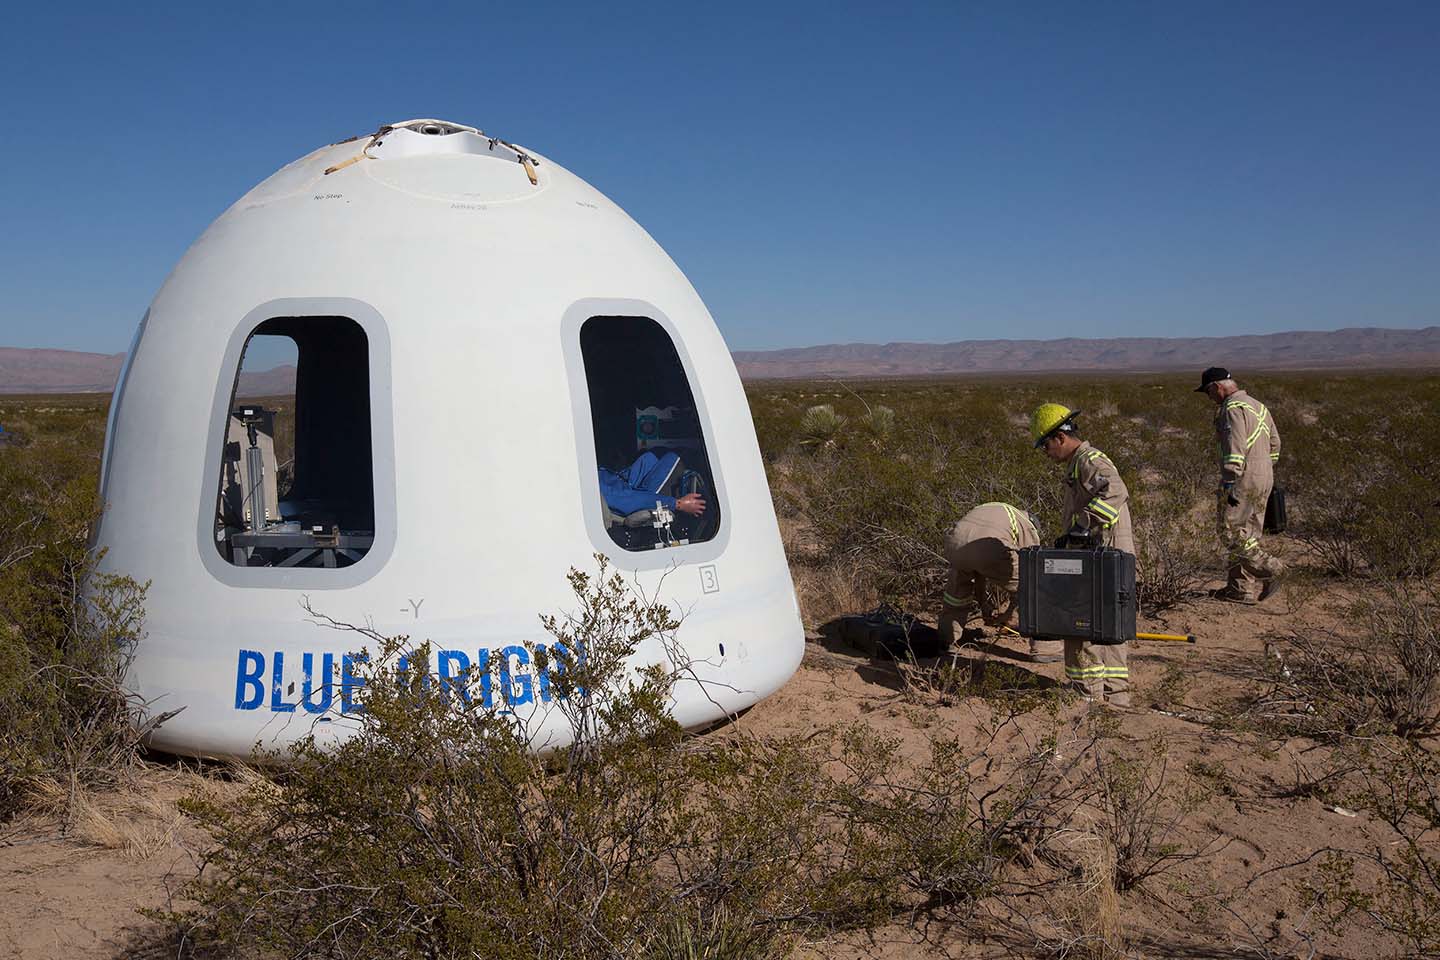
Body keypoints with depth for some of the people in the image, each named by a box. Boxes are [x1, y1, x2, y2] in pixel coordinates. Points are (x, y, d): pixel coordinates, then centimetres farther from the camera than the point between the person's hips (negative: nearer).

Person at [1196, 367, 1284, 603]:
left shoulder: (1233, 408, -13)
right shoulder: (1258, 406, 18)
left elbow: (1235, 449, -22)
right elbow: (1274, 442, 22)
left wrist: (1229, 484, -23)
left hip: (1244, 480, -9)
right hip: (1263, 480, 10)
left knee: (1229, 531, -3)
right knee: (1247, 534, 11)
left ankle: (1269, 568, -8)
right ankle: (1244, 589, 12)